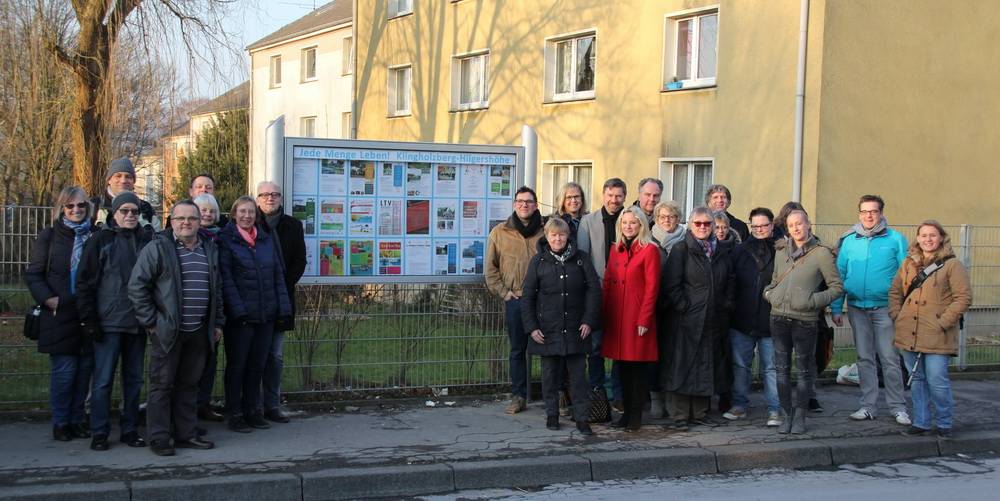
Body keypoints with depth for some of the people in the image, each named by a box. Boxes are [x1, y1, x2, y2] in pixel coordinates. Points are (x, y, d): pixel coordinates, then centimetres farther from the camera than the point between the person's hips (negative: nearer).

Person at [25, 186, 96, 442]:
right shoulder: (49, 236, 3)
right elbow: (33, 274, 3)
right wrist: (48, 299, -11)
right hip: (60, 315, -2)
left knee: (84, 369, 6)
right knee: (64, 370, -2)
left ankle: (77, 420, 18)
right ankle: (60, 423, 11)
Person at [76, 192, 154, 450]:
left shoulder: (147, 240, 8)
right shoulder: (100, 240, -1)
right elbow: (85, 282, -3)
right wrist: (89, 319, -9)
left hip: (137, 322, 3)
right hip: (108, 322, -3)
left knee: (134, 379, 9)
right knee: (103, 380, -1)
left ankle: (130, 430, 18)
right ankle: (99, 433, 6)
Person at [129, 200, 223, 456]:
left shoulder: (210, 251, 13)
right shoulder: (157, 248, -6)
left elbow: (217, 289, 21)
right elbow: (137, 285, -9)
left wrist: (217, 322, 15)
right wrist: (150, 321, -10)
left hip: (199, 332, 5)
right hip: (167, 330, -5)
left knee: (189, 384, 12)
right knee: (162, 384, 0)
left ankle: (186, 434, 20)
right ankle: (158, 439, 5)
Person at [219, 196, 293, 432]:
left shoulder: (267, 239, 12)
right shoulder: (226, 240, -3)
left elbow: (278, 274, 12)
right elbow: (226, 278, -10)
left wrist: (283, 307, 3)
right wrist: (238, 309, -18)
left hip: (266, 315, 5)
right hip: (239, 315, -5)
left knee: (257, 364, 11)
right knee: (237, 364, 3)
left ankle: (252, 410, 21)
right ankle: (234, 414, 11)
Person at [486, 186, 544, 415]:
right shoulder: (500, 233, 6)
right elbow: (491, 268, 9)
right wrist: (504, 292, 1)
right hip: (515, 300, 1)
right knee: (517, 349, 7)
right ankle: (518, 396, 15)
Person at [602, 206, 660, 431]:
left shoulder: (650, 250, -5)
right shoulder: (616, 249, 14)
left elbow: (652, 288, -9)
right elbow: (607, 283, 14)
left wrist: (644, 319, -13)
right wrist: (604, 313, 5)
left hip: (637, 317, -5)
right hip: (616, 316, 5)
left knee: (637, 365, 0)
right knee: (622, 365, 9)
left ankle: (636, 415, 7)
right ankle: (626, 411, 17)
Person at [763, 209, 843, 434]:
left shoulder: (821, 253, -3)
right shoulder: (781, 251, 12)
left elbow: (837, 287, 0)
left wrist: (815, 300, -12)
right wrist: (769, 293, 6)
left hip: (804, 320, -4)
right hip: (779, 317, 4)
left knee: (804, 370, 5)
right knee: (781, 369, 6)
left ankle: (800, 416, 16)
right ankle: (786, 414, 16)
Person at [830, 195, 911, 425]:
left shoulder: (895, 239, -2)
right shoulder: (849, 241, 5)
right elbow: (839, 275, 7)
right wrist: (836, 308, 3)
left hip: (885, 308, -3)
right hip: (857, 308, 3)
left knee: (890, 359, -1)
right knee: (864, 359, 10)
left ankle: (897, 407, 9)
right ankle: (868, 405, 17)